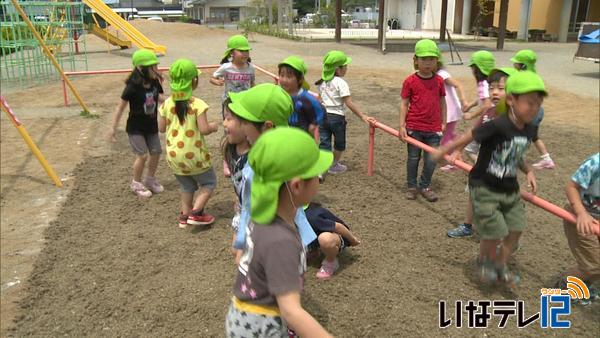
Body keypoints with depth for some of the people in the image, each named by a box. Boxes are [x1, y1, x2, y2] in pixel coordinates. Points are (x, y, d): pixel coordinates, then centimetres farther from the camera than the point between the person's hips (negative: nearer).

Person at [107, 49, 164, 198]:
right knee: (142, 155, -9)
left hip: (151, 125, 6)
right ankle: (136, 184, 13)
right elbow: (120, 107, -15)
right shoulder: (133, 87, -21)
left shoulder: (155, 82, -6)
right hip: (135, 127, -6)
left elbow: (159, 98, 11)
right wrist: (113, 128, -14)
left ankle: (150, 179, 32)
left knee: (156, 152, 8)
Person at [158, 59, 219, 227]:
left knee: (187, 186, 25)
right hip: (193, 154, -5)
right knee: (209, 182, 16)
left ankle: (184, 216, 27)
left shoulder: (167, 103, -2)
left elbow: (161, 128, 4)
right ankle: (195, 213, 4)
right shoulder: (197, 104, -17)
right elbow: (203, 129, -23)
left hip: (173, 155, 5)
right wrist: (213, 126, -2)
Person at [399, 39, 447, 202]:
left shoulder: (439, 81, 3)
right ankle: (411, 186, 26)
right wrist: (402, 126, -9)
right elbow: (404, 104, -4)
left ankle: (425, 186, 26)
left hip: (434, 129, 2)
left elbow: (442, 102, 12)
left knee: (431, 160, 7)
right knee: (413, 158, 11)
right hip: (414, 127, -2)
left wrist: (443, 122, 11)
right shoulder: (410, 81, -6)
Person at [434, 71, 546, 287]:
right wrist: (442, 152, -5)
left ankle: (501, 265, 34)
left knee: (515, 229, 10)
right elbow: (467, 138, -16)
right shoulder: (497, 126, -27)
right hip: (484, 189, -7)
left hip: (510, 189, 7)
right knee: (494, 234, -2)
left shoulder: (530, 131, -2)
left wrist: (528, 171, 1)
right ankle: (485, 261, 31)